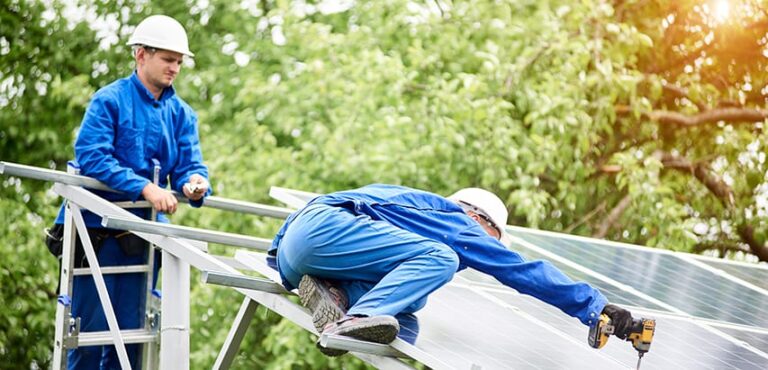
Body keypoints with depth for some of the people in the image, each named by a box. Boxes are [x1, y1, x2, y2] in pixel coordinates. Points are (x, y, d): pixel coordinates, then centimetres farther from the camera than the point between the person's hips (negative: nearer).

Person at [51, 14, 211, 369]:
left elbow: (189, 165, 3)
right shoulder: (110, 100, -6)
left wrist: (194, 183, -22)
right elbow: (91, 157, -18)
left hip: (143, 234, 5)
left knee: (131, 332, 6)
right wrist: (145, 188, -28)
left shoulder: (182, 114, 11)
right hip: (99, 229, -5)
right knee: (91, 327, -3)